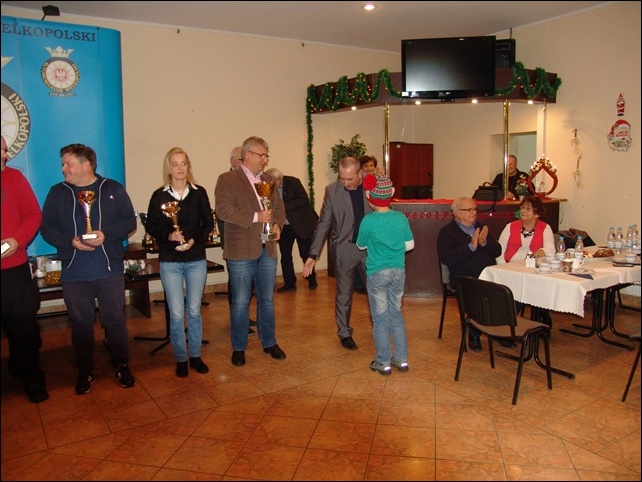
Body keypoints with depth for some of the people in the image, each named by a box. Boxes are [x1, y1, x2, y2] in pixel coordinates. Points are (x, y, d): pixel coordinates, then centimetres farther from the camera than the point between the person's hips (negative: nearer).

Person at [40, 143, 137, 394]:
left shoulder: (113, 189, 2)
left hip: (110, 271, -1)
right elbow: (47, 227, 3)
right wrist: (70, 241, -15)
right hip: (74, 274, 2)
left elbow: (130, 221, -2)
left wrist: (106, 235, -18)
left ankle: (122, 366, 25)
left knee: (115, 320, 7)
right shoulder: (57, 192, 6)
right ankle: (85, 372, 27)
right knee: (81, 323, 11)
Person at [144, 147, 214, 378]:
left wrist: (194, 241, -13)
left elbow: (208, 223, 2)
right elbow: (151, 226, 0)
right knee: (176, 314, 2)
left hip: (196, 259, 1)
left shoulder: (199, 192, 1)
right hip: (170, 261, -1)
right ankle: (181, 359, 18)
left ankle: (195, 356, 24)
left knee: (194, 311, 9)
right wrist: (169, 236, -18)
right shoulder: (159, 195, -1)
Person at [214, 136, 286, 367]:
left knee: (267, 300, 14)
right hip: (241, 251, -5)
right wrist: (256, 217, -20)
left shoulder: (269, 180, 13)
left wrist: (277, 225, -3)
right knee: (240, 302, 4)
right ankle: (238, 348, 19)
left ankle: (269, 343, 29)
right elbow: (223, 210, -17)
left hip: (267, 250, 6)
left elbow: (279, 207, 18)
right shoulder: (227, 180, -6)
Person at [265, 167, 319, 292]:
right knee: (285, 255, 5)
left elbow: (303, 200, -21)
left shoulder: (293, 182, -14)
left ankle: (311, 279, 25)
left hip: (301, 224, -4)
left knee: (306, 254, 6)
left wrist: (285, 206, -27)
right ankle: (289, 283, 17)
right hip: (284, 227, 4)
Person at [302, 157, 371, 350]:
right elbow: (323, 223, -6)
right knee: (343, 294, 10)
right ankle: (344, 333, 27)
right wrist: (313, 255, -9)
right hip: (344, 249, -1)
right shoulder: (332, 190, -9)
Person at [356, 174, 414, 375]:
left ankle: (383, 362, 14)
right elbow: (410, 244, 4)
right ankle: (402, 359, 22)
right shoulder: (401, 218, -3)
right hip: (398, 271, 4)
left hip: (377, 273, -4)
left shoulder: (369, 220, -14)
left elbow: (361, 245, 0)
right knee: (396, 313, 16)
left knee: (380, 317, 6)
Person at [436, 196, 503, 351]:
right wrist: (471, 246, -14)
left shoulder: (481, 227, 23)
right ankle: (474, 334, -10)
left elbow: (497, 250, 16)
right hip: (465, 279, -5)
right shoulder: (447, 231, 6)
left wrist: (484, 243, -5)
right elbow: (445, 258, -11)